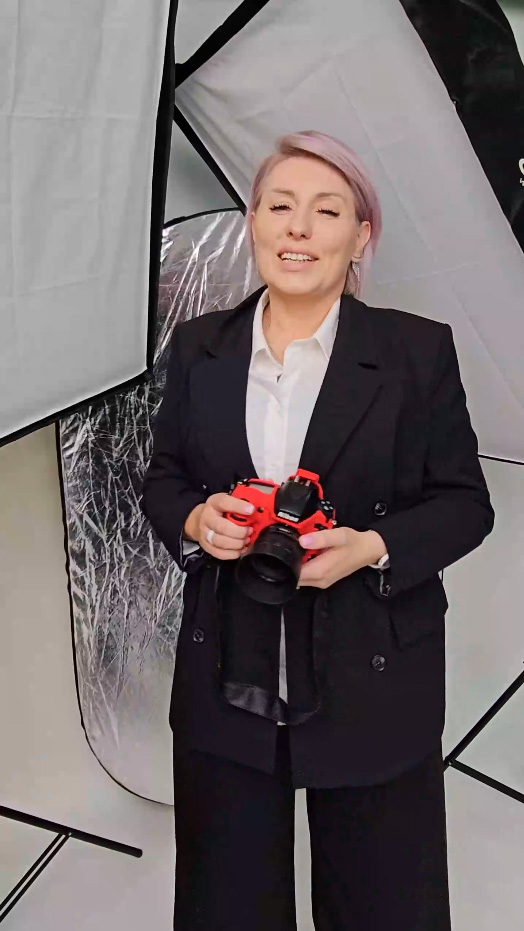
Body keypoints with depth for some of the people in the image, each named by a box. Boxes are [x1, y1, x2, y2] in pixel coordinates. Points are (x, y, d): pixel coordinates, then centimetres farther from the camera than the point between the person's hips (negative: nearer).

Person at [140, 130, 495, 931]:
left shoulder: (419, 351, -5)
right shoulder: (199, 347, 3)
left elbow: (464, 503, -2)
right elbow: (162, 479, 11)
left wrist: (372, 548, -20)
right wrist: (194, 522, -12)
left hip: (372, 684, -2)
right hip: (227, 683, 3)